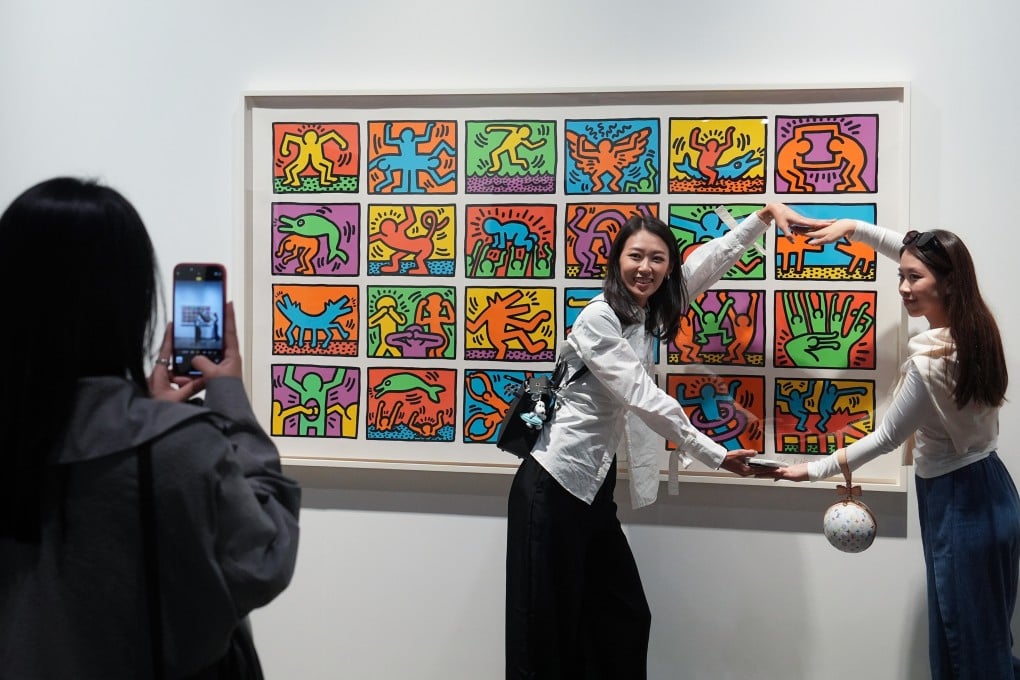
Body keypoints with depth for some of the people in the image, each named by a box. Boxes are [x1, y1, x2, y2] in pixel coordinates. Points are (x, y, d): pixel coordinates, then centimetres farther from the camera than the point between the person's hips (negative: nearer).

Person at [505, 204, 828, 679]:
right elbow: (644, 398, -20)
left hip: (593, 486, 9)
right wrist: (715, 456, -18)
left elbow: (711, 258, 16)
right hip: (552, 486, -9)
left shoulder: (648, 310, 8)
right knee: (547, 632, -1)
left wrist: (766, 213, 10)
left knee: (624, 618, 12)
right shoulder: (597, 320, -16)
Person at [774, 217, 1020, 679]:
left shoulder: (929, 364, -28)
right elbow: (918, 254, 12)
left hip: (958, 504, -9)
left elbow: (887, 437, -16)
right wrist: (856, 228, 9)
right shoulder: (974, 324, -4)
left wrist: (817, 470, -7)